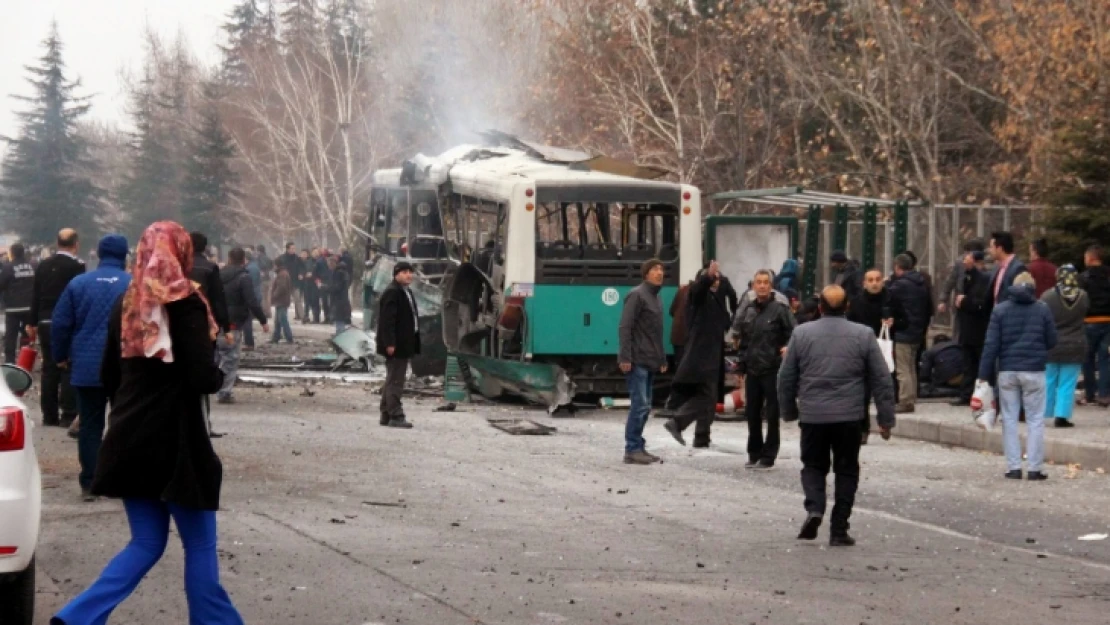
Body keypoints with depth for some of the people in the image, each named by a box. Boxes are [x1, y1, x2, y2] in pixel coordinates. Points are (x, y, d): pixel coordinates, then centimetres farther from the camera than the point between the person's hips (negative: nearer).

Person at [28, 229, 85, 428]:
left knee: (49, 369, 10)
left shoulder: (44, 265, 6)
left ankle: (49, 414, 12)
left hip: (46, 323, 5)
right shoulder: (77, 265, -11)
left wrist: (33, 322, 18)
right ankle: (68, 415, -5)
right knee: (69, 369, -2)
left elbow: (36, 296, 10)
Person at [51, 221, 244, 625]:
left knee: (146, 543, 11)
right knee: (200, 544, 6)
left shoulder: (126, 305, 8)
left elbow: (109, 376, 15)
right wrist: (220, 377, 3)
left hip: (130, 439, 6)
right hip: (175, 441, -6)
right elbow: (202, 378, -18)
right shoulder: (185, 304, -11)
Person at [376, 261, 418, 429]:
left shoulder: (406, 292, 17)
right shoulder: (392, 293, -15)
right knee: (395, 381, -8)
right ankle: (395, 416, -7)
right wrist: (390, 344, -26)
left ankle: (386, 415, 21)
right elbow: (387, 320, -21)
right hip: (396, 346, -10)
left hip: (404, 345, 10)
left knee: (393, 380, 15)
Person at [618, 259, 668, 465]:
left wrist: (662, 359, 20)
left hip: (650, 362, 9)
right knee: (640, 405, -10)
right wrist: (625, 357, -21)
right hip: (637, 361, -9)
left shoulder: (657, 299, 19)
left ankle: (638, 448, 14)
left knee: (644, 406, 10)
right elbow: (625, 328, -15)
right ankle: (632, 449, -7)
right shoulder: (637, 295, -8)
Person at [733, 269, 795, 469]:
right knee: (752, 413, 9)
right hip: (752, 370, 5)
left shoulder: (779, 309, -5)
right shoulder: (748, 311, 11)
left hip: (772, 370, -5)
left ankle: (768, 456, 7)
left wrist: (788, 347, -25)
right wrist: (742, 366, 13)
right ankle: (754, 454, 19)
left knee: (772, 414, 1)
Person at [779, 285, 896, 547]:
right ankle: (839, 530, 7)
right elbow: (882, 380, 2)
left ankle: (814, 508, -10)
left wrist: (789, 412, 18)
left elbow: (786, 378, 6)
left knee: (813, 466, 16)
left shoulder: (801, 333, 1)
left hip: (812, 416, 0)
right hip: (849, 417, 0)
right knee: (846, 471, 10)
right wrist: (886, 419, 8)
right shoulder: (863, 335, 1)